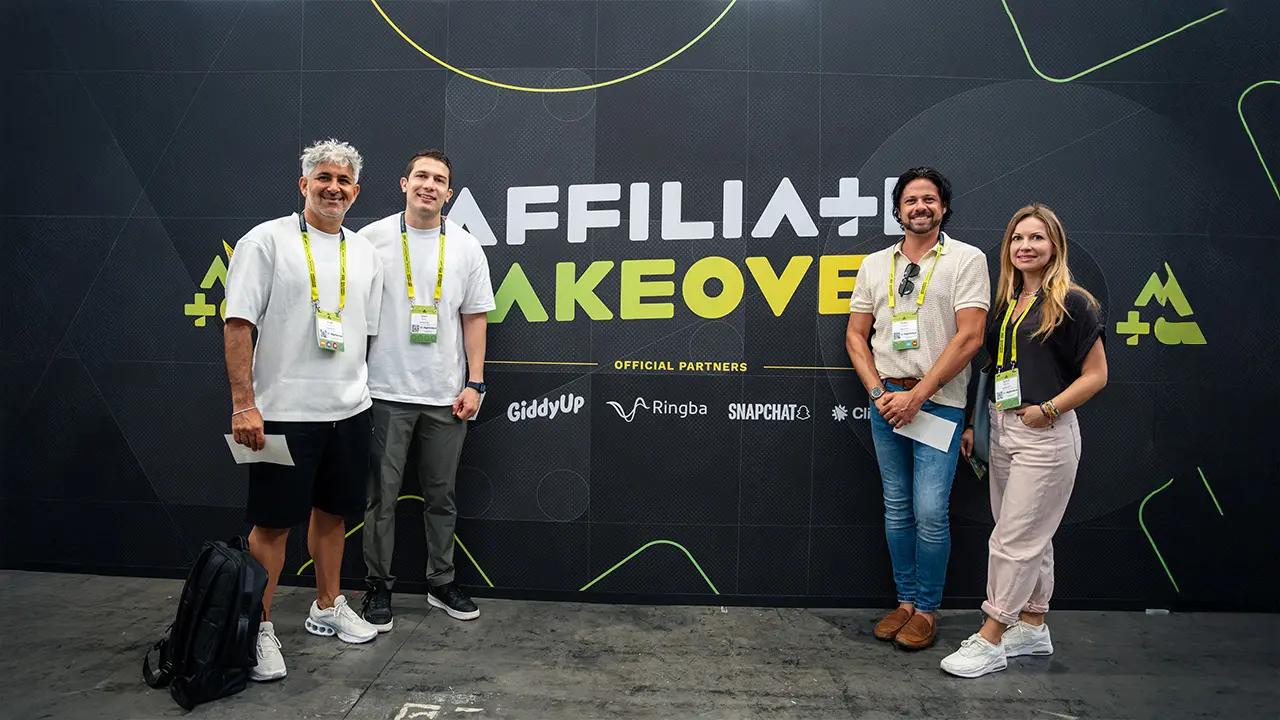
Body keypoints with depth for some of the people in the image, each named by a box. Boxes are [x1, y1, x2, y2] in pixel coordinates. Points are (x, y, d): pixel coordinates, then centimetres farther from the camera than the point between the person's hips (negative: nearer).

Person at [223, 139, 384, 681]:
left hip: (348, 411, 6)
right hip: (284, 412, -5)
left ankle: (327, 608, 32)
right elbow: (239, 325, -10)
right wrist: (243, 404, -16)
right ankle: (259, 627, 16)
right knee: (273, 523, 2)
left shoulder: (365, 254, 11)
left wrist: (360, 391, 14)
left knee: (333, 512, 16)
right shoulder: (267, 241, -6)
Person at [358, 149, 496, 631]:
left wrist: (474, 384, 0)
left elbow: (474, 317, 6)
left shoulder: (465, 247, 4)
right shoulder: (372, 238, -1)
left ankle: (441, 583, 27)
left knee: (442, 495, 12)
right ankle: (378, 587, 21)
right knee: (382, 495, 6)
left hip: (446, 395, 2)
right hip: (387, 392, -2)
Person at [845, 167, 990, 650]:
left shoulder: (967, 259, -2)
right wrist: (879, 392, -3)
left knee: (930, 513, -5)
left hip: (938, 402, -4)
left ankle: (927, 609, 13)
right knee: (897, 509, 11)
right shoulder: (875, 264, 11)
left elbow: (968, 338, -10)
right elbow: (856, 336, 10)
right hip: (886, 400, 4)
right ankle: (905, 601, 24)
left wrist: (917, 395, -14)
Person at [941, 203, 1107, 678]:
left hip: (1045, 435, -7)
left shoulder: (1071, 303, -7)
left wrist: (1047, 410, -15)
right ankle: (1033, 627, 28)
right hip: (1002, 429, 7)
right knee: (1030, 536, 16)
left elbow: (1096, 375, -7)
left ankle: (990, 639, 6)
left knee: (1017, 538, -3)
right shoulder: (1005, 303, 12)